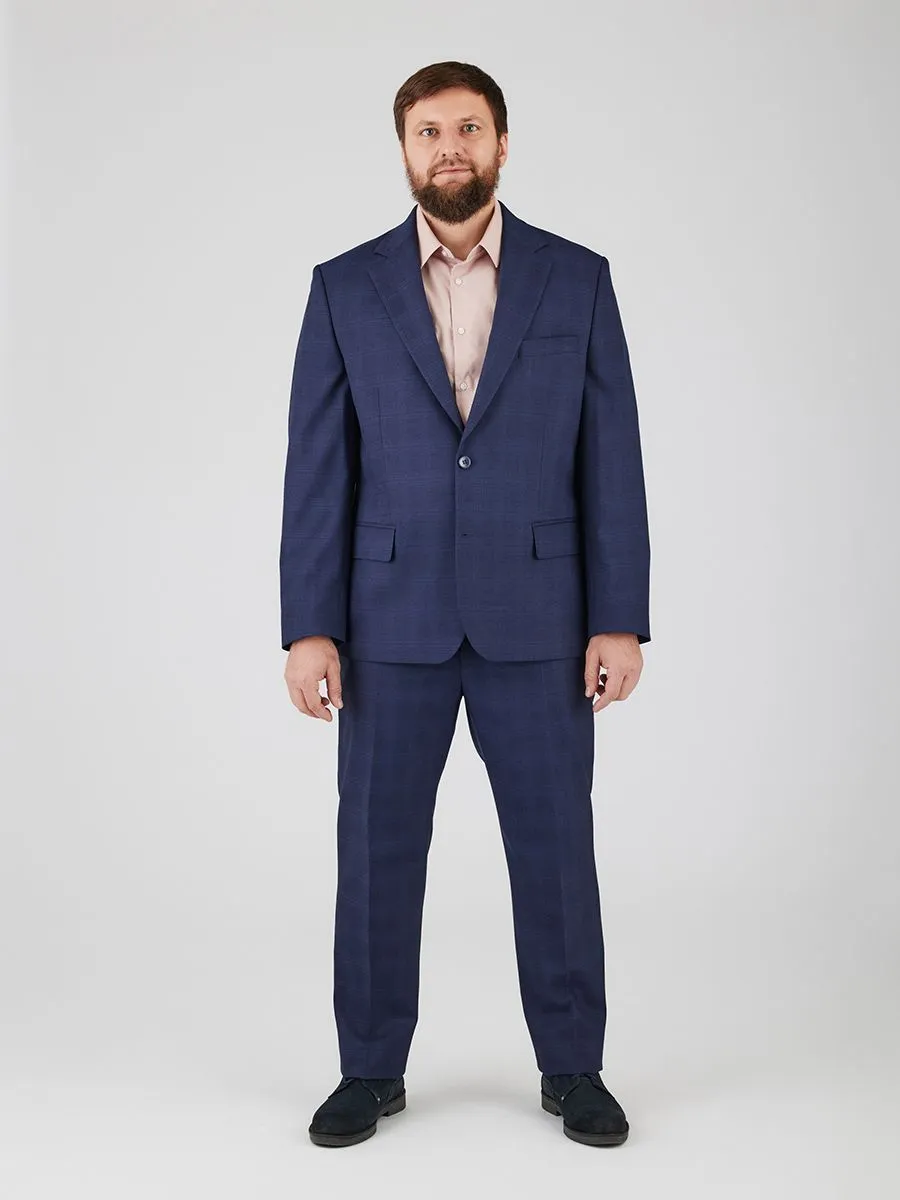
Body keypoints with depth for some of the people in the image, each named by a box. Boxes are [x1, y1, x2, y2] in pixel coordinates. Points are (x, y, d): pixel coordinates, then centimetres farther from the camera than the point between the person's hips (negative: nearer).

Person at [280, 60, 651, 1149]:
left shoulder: (577, 279, 3)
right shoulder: (345, 287, 3)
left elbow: (610, 460, 0)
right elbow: (317, 471, 0)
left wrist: (621, 620, -6)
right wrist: (308, 629, -6)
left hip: (535, 618, 0)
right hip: (392, 619, 1)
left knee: (555, 846, 6)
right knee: (377, 851, 6)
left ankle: (572, 1068, 22)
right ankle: (372, 1070, 22)